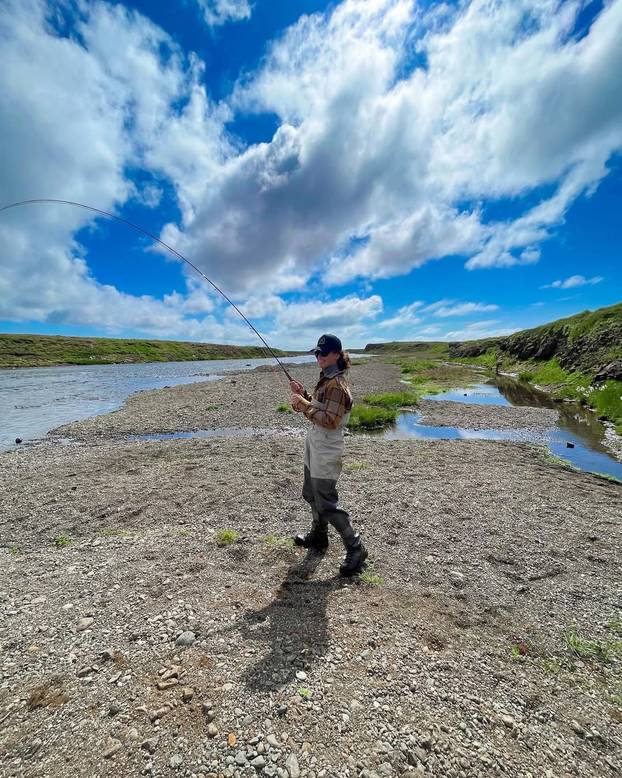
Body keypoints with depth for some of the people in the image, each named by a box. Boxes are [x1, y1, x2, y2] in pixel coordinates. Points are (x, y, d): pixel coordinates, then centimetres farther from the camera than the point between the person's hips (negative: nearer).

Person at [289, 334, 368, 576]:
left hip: (326, 454, -10)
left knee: (326, 504, -2)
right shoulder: (326, 380, 10)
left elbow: (330, 420, -26)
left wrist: (303, 404, -23)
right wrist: (303, 395, 3)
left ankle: (355, 549, 14)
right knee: (311, 493, 23)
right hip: (315, 449, 10)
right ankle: (318, 536, 43)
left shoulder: (336, 384, -20)